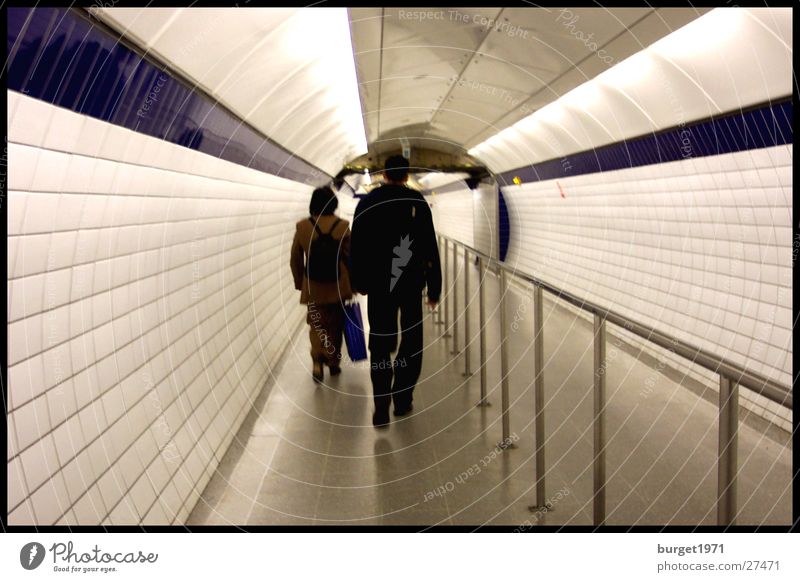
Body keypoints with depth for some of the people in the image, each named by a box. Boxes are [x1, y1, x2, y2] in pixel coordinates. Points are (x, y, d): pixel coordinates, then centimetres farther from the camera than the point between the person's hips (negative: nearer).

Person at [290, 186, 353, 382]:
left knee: (317, 324, 12)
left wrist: (299, 283, 14)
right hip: (337, 285, 0)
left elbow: (295, 259, 1)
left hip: (313, 286, 0)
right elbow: (349, 256, -5)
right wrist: (353, 282, 7)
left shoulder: (302, 226, -5)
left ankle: (317, 360, -9)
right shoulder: (342, 226, -9)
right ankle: (333, 362, 24)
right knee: (335, 325, 16)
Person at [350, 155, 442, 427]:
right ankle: (402, 401, 13)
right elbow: (430, 249, -5)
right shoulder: (418, 202, -4)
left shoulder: (367, 201, 0)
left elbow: (356, 247, 3)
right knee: (412, 341, 14)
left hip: (378, 284, 1)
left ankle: (381, 408, -2)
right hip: (411, 283, -1)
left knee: (380, 345, 6)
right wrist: (434, 288, 0)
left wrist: (359, 282, 13)